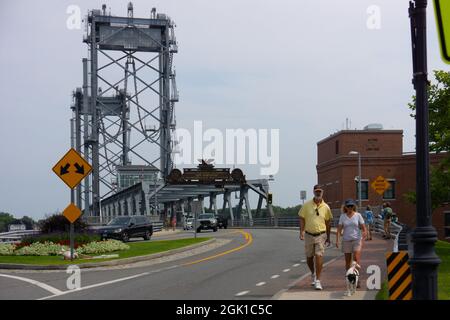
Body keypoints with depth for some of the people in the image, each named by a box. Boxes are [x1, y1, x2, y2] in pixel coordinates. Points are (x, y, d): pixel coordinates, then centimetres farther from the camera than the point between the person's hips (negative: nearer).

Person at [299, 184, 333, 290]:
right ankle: (313, 273, 39)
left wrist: (328, 237, 10)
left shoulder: (325, 207, 1)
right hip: (309, 235, 1)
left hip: (321, 235, -1)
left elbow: (328, 222, 9)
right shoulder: (306, 205, -1)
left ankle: (317, 280, -7)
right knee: (309, 258, 11)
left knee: (319, 257, -12)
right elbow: (302, 219, 1)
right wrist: (301, 232, -11)